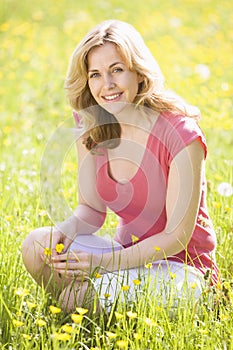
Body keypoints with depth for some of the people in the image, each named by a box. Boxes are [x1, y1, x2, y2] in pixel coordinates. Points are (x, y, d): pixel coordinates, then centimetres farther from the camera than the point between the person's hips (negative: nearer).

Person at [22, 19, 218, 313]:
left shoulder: (180, 134, -21)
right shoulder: (91, 126, -2)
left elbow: (177, 236, -18)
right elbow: (91, 209, 3)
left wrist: (106, 262, -28)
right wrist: (63, 231, -20)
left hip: (182, 267, -5)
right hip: (129, 256, 5)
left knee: (79, 297, -28)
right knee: (36, 246, -20)